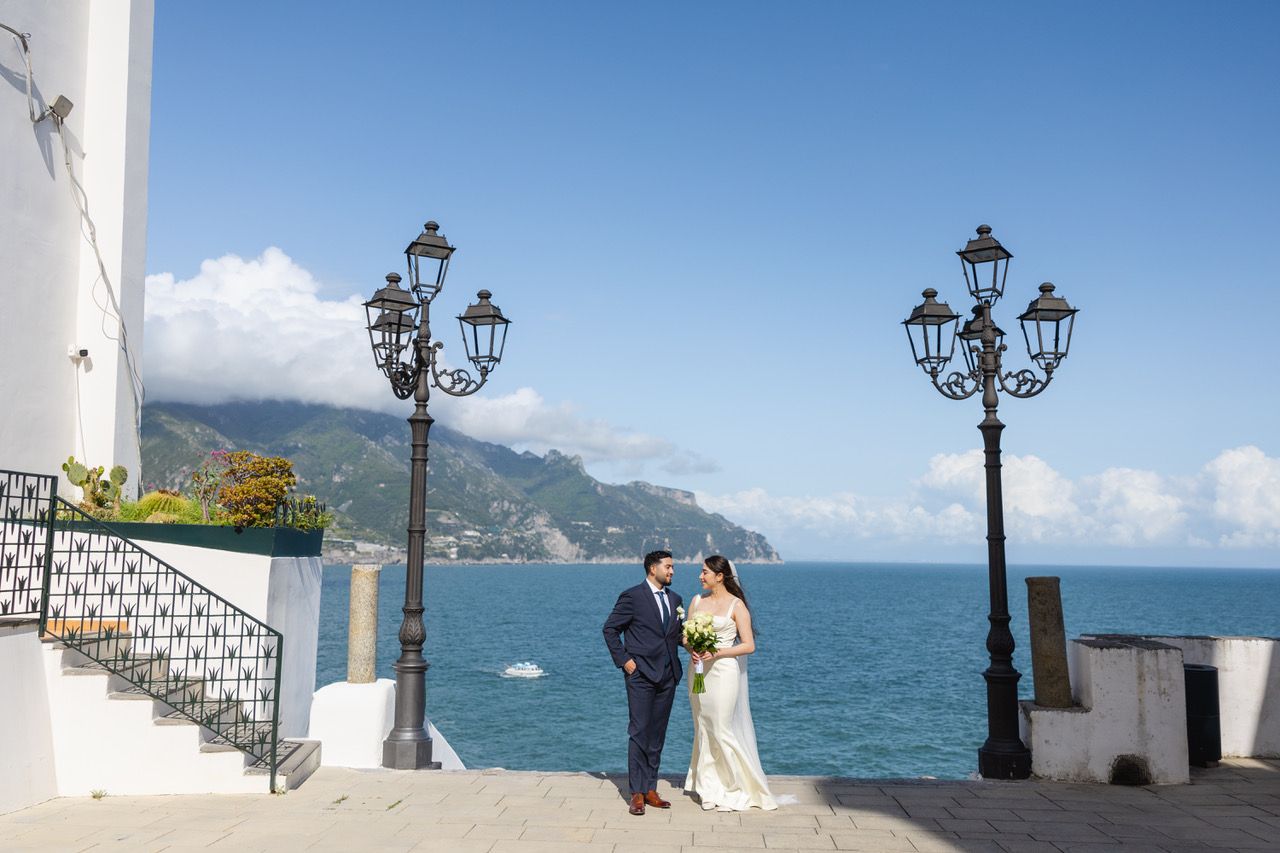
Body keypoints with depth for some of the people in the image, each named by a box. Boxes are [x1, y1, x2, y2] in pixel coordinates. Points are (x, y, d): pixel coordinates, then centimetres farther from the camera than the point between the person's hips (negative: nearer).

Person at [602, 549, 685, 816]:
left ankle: (650, 789, 18)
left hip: (667, 676, 6)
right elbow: (610, 629, -4)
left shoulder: (674, 599, 13)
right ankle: (637, 793, 1)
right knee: (639, 733, -5)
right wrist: (623, 660, -8)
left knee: (657, 735, 10)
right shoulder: (632, 597, -7)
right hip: (641, 675, -6)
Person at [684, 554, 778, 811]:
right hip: (699, 670, 6)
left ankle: (737, 790, 10)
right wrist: (692, 649, -9)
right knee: (703, 730, 9)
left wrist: (717, 652, -18)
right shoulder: (697, 601, 9)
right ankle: (710, 788, 18)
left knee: (722, 730, -4)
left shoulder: (736, 605, -7)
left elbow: (749, 645, -10)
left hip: (723, 671, -6)